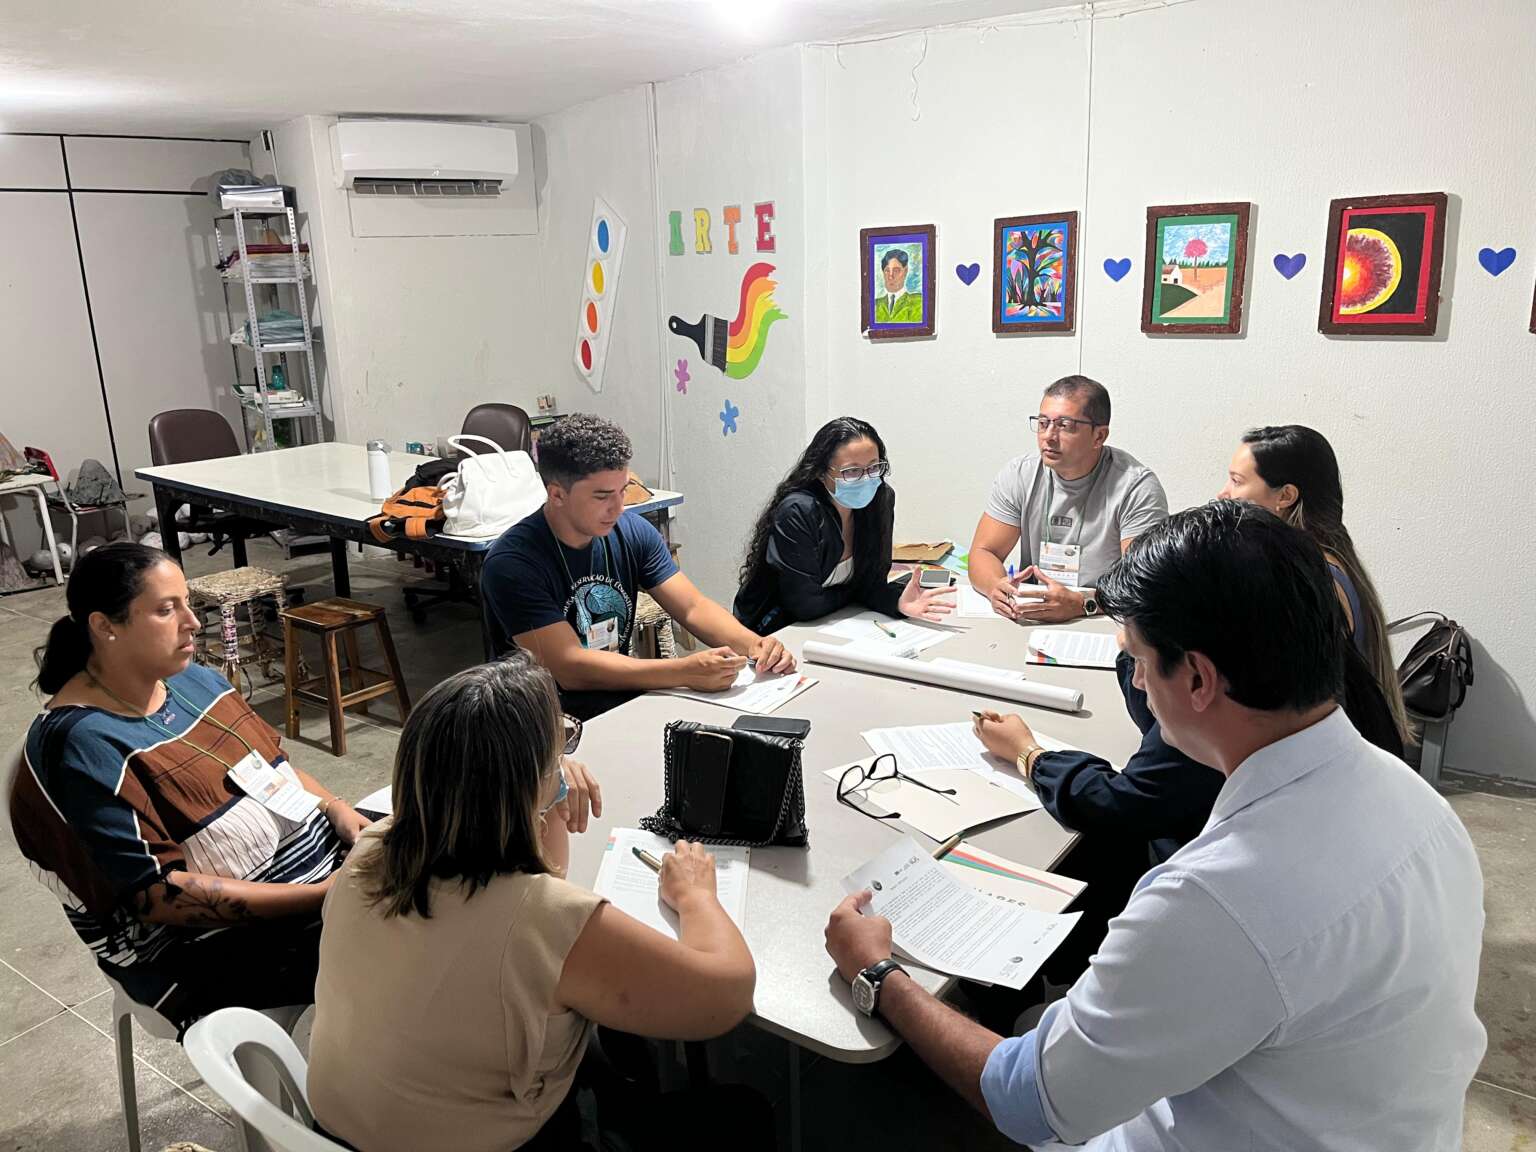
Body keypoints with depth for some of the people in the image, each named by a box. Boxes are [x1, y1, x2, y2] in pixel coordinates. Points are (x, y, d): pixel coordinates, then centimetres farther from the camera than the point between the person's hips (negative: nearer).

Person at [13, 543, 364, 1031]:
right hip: (216, 945, -7)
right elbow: (159, 897, -21)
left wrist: (339, 809, -6)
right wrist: (321, 897, -25)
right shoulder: (83, 745, -18)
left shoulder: (194, 678, 4)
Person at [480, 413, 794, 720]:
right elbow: (570, 669, -24)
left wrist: (751, 643, -21)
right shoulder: (513, 563, -19)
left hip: (627, 697, 6)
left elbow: (693, 607, 0)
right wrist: (686, 672, -33)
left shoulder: (633, 531, 0)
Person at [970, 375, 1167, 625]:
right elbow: (983, 551, 1)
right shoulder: (1018, 475, 2)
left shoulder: (1137, 487, -10)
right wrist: (997, 586, -22)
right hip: (1028, 623, 3)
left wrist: (1080, 604, -32)